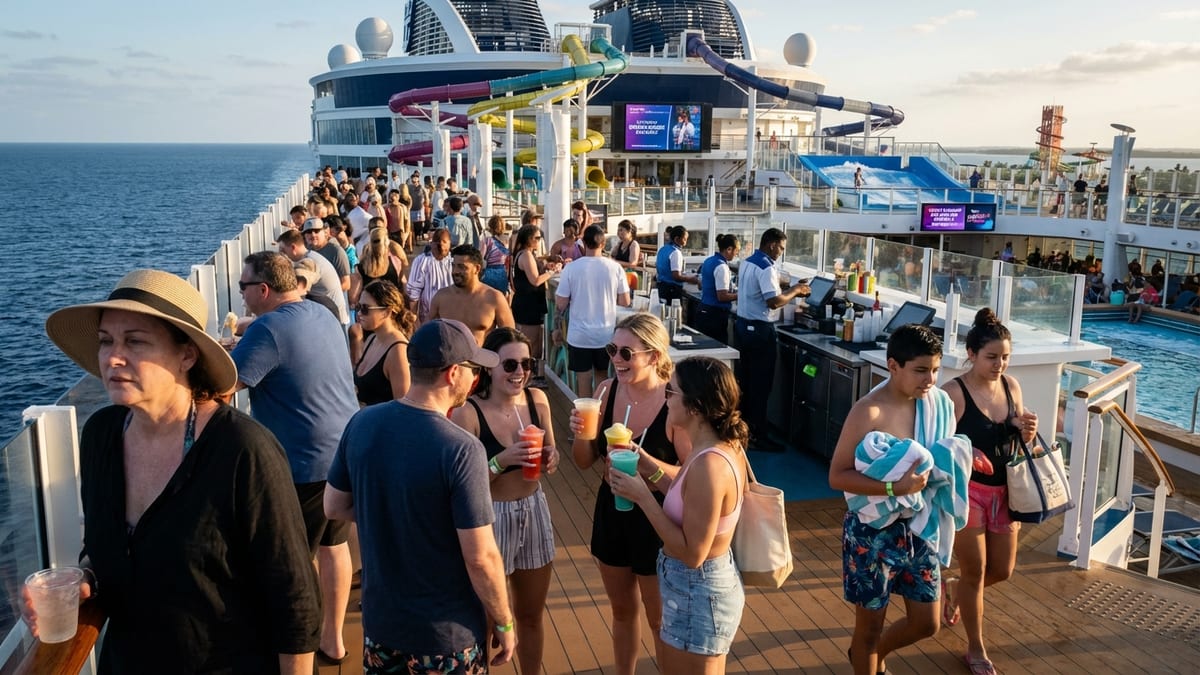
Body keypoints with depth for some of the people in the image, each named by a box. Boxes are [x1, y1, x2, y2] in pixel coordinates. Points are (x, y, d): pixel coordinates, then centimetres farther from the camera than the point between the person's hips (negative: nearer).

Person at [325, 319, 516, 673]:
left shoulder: (362, 424, -8)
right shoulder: (461, 449, -26)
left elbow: (334, 507, 4)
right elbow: (480, 558, -22)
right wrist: (503, 623, -8)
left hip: (379, 619, 5)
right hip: (447, 632, -5)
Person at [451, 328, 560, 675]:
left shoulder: (537, 399, -4)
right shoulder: (468, 412, -19)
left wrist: (550, 459, -12)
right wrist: (501, 460, -30)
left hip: (534, 512, 5)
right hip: (490, 518, -5)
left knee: (531, 613, 22)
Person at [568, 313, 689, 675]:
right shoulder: (607, 391, -6)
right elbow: (585, 461, 2)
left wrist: (643, 461, -34)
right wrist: (580, 434, -18)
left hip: (655, 522, -5)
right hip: (611, 513, 6)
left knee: (660, 621, 14)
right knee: (623, 611, 25)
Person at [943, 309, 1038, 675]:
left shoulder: (1011, 385, 1)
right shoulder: (954, 392, -18)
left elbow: (1017, 440, 12)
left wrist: (1027, 433, -11)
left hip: (1004, 491, 6)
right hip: (967, 491, -6)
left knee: (1002, 569, 16)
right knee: (975, 572, 7)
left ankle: (953, 588, 47)